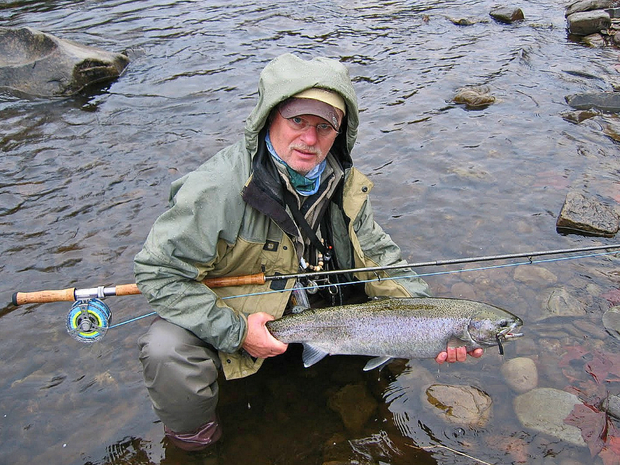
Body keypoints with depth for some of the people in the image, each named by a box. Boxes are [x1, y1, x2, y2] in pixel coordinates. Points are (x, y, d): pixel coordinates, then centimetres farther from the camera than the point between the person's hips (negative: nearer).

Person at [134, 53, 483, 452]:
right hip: (223, 318, -4)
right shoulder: (218, 187, -28)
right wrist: (234, 331, -29)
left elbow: (381, 260, -2)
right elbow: (160, 272, -24)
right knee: (168, 351, -34)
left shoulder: (346, 187, -8)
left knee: (403, 310, -5)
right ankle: (192, 432, 1)